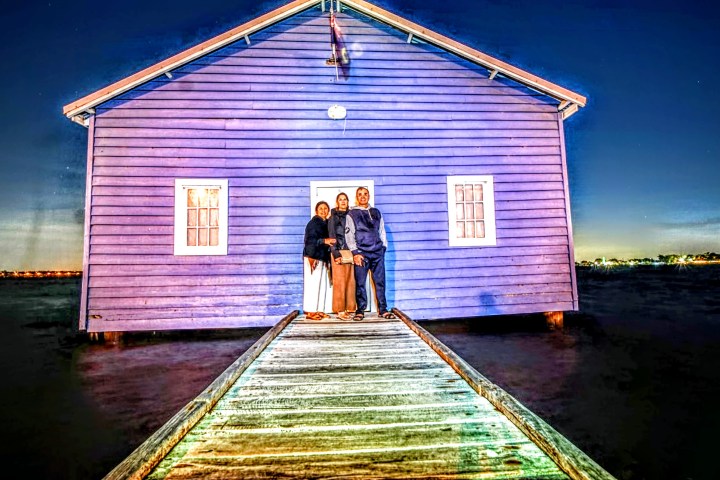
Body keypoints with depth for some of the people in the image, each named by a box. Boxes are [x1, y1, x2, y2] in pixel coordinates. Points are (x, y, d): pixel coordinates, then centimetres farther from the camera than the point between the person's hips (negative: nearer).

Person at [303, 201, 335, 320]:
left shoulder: (326, 223, 18)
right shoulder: (313, 222, -4)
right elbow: (310, 239, -14)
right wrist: (324, 240, -26)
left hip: (323, 257, 8)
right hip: (313, 257, -8)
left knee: (322, 284, 7)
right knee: (313, 284, -7)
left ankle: (319, 310, 14)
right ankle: (310, 311, -2)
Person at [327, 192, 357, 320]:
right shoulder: (333, 217, 4)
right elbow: (332, 235, -3)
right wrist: (336, 253, -12)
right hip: (338, 252, -4)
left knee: (351, 280, 2)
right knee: (339, 281, -5)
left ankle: (350, 308, 9)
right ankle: (340, 310, 0)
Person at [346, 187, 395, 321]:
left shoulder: (376, 212, 18)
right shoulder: (351, 214, 6)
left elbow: (382, 231, 20)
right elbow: (349, 234, 0)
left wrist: (384, 247, 9)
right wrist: (355, 252, -9)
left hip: (378, 252, 3)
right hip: (361, 253, -3)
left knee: (380, 281, 4)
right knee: (360, 283, -2)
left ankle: (382, 309, 11)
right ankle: (360, 310, 7)